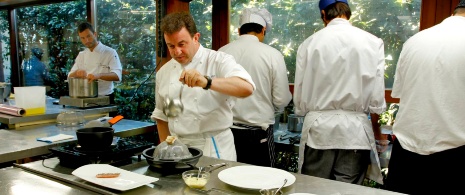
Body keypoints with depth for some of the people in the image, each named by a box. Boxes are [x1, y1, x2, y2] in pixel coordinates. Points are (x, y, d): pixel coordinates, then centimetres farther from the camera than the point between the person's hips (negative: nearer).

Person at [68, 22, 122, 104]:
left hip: (104, 98, -4)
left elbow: (117, 76, -20)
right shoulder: (81, 55, 12)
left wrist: (98, 75, -37)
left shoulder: (110, 52, -6)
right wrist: (77, 73, -14)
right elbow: (70, 77, 9)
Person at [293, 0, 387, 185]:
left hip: (318, 128, 0)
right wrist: (375, 126, 16)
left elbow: (299, 95, 3)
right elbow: (376, 94, 0)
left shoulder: (309, 43, -1)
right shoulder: (372, 42, -2)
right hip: (355, 129, 0)